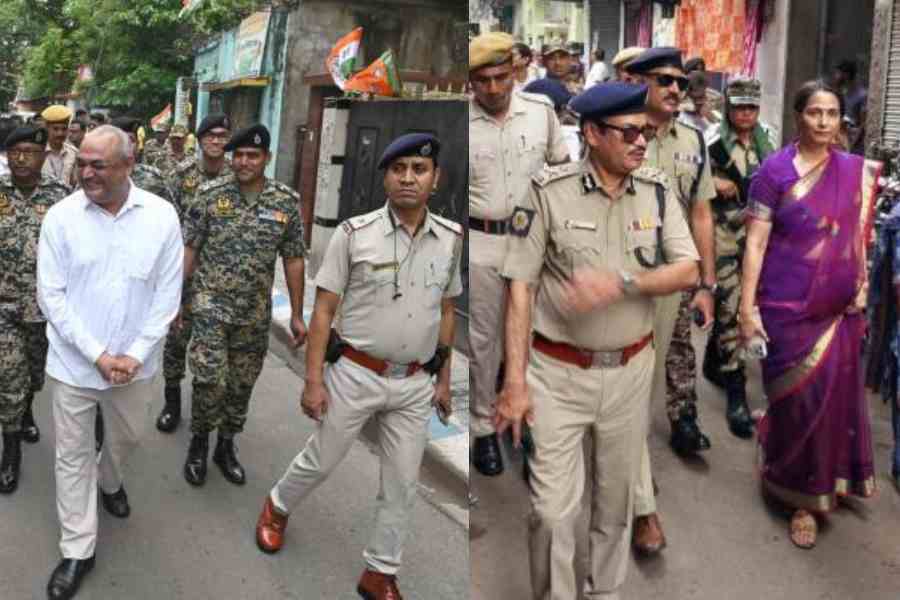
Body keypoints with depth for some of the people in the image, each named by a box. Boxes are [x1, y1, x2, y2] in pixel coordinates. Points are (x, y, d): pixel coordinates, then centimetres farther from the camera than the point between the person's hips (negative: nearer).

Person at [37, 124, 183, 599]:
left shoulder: (161, 215, -9)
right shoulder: (61, 216, -10)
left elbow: (167, 294, -6)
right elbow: (51, 296, -9)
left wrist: (134, 355, -12)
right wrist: (97, 354, -15)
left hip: (135, 362, 2)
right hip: (74, 362, -1)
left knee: (127, 437, 23)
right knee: (73, 455, 9)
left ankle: (109, 482, 55)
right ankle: (77, 551, 24)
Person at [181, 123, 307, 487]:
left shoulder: (287, 202, -2)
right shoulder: (209, 194, -6)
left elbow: (293, 260, 3)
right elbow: (189, 250, -1)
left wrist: (296, 315, 3)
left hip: (256, 314, 2)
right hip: (211, 305, -2)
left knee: (241, 385, 12)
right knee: (211, 380, -9)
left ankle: (226, 446, 33)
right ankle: (198, 443, 17)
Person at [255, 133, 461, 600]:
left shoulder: (452, 239, -1)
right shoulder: (354, 233, -11)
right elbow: (322, 310, -8)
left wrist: (444, 379, 11)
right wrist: (313, 380, -10)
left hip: (416, 385, 3)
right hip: (355, 376, -3)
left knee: (402, 485, 11)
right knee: (320, 461, 15)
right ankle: (277, 508, 47)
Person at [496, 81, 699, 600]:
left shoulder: (658, 192, 0)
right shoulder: (550, 191, -11)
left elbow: (688, 271, -5)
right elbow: (520, 288, -10)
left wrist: (621, 281, -23)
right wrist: (515, 380, -14)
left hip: (631, 371, 4)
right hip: (558, 373, -3)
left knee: (617, 499, 17)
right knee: (553, 509, 0)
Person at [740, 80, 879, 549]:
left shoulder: (857, 172, 5)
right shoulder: (775, 171, -6)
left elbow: (861, 238, 14)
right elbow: (755, 243, -9)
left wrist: (861, 291, 4)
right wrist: (747, 307, -14)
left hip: (838, 308, 4)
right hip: (788, 305, -3)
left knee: (835, 394, 9)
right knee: (798, 396, 3)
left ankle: (818, 486, 33)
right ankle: (801, 493, 24)